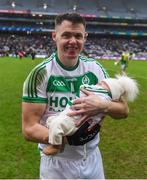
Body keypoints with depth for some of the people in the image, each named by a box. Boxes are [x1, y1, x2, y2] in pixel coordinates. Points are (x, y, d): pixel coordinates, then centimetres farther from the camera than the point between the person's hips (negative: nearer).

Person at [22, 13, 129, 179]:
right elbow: (29, 129, -16)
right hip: (56, 163, -4)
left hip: (92, 158, 4)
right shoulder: (41, 74, -16)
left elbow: (124, 110, -1)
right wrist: (69, 138, -29)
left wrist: (103, 106, -22)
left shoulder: (95, 69, -3)